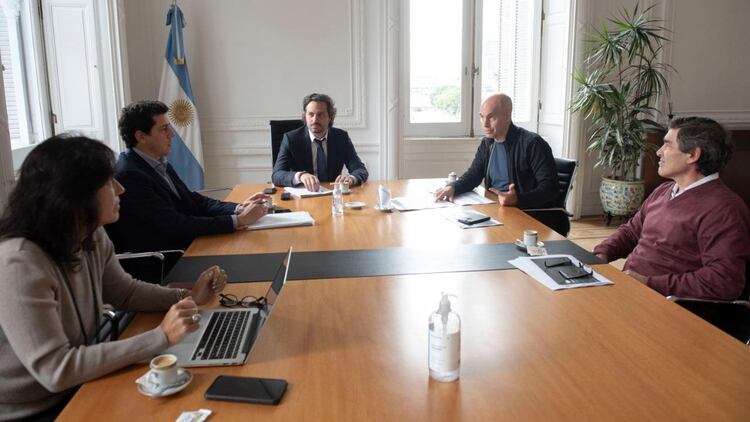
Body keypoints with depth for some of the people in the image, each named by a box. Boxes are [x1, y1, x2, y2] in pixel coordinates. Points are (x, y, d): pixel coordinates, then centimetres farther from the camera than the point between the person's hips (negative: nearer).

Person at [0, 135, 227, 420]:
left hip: (76, 390, 7)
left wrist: (186, 297, -4)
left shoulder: (91, 237, -5)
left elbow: (124, 292, 11)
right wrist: (161, 336, -30)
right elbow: (56, 370, -30)